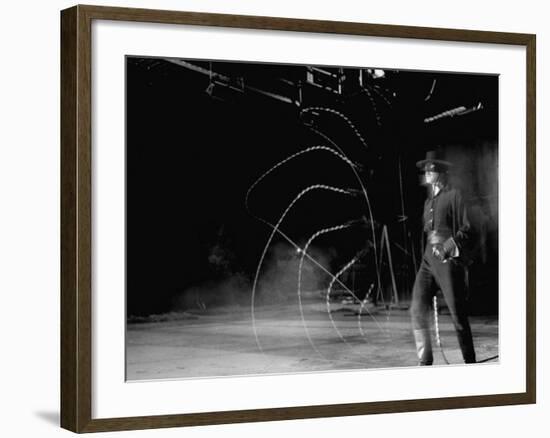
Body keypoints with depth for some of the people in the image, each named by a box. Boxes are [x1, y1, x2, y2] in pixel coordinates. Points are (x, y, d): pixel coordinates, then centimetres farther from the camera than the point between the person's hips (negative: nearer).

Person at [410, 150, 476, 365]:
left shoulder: (454, 196, -1)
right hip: (429, 260, 6)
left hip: (449, 261, -6)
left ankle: (470, 362, 8)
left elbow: (467, 230, -6)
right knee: (418, 309, -8)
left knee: (458, 315, -3)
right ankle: (425, 362, -4)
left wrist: (449, 244, -18)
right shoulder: (428, 202, 20)